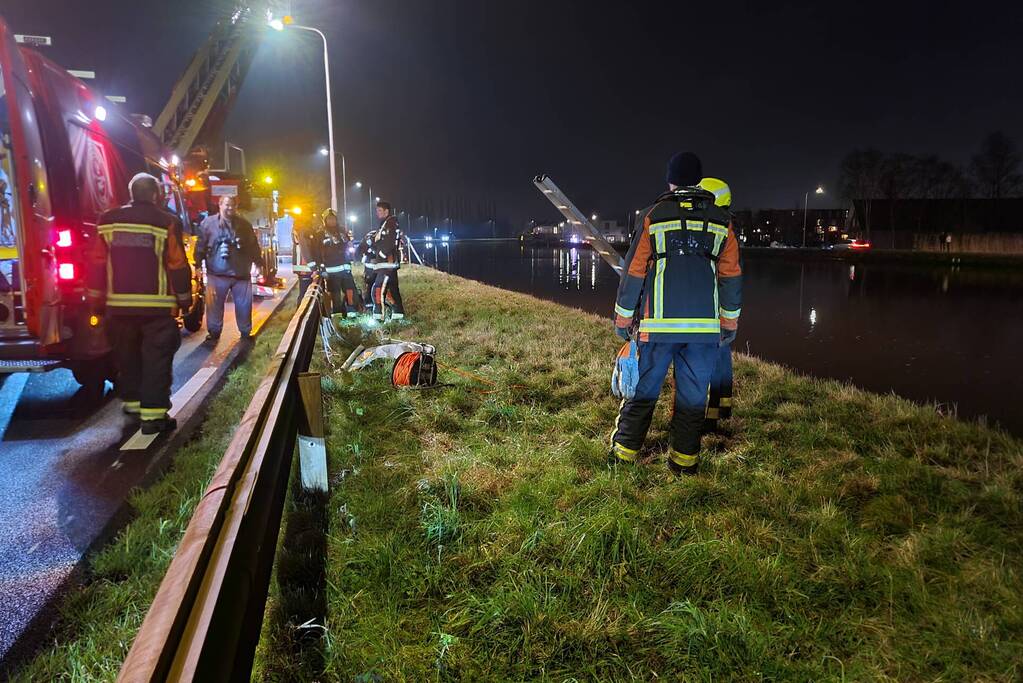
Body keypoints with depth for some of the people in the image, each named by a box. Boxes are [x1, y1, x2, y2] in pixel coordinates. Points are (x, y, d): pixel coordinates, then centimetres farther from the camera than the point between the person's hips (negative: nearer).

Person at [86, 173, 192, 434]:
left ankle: (132, 402, 31)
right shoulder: (167, 223, -6)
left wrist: (96, 301, 14)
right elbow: (178, 266, -6)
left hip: (119, 305, 4)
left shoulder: (108, 221, 6)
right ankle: (153, 414, -5)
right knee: (156, 359, -1)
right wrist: (184, 300, 5)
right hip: (157, 305, -4)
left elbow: (96, 264, 6)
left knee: (127, 356, 18)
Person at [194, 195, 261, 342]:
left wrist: (258, 264, 10)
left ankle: (245, 332, 19)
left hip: (241, 273, 2)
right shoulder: (208, 223, 0)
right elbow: (200, 246, 1)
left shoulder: (244, 225, 8)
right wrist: (198, 265, -2)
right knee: (214, 304, 1)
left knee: (244, 304, 7)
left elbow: (254, 247, 13)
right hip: (217, 273, -2)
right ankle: (214, 331, 13)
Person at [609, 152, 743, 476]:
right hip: (705, 325, 2)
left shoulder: (654, 216, 0)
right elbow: (731, 276, 9)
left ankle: (623, 452, 16)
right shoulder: (722, 221, 7)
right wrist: (730, 322, 17)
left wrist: (623, 318, 8)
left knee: (644, 388, 9)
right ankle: (684, 460, 16)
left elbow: (634, 271, 0)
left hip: (659, 323, -1)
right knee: (693, 394, 9)